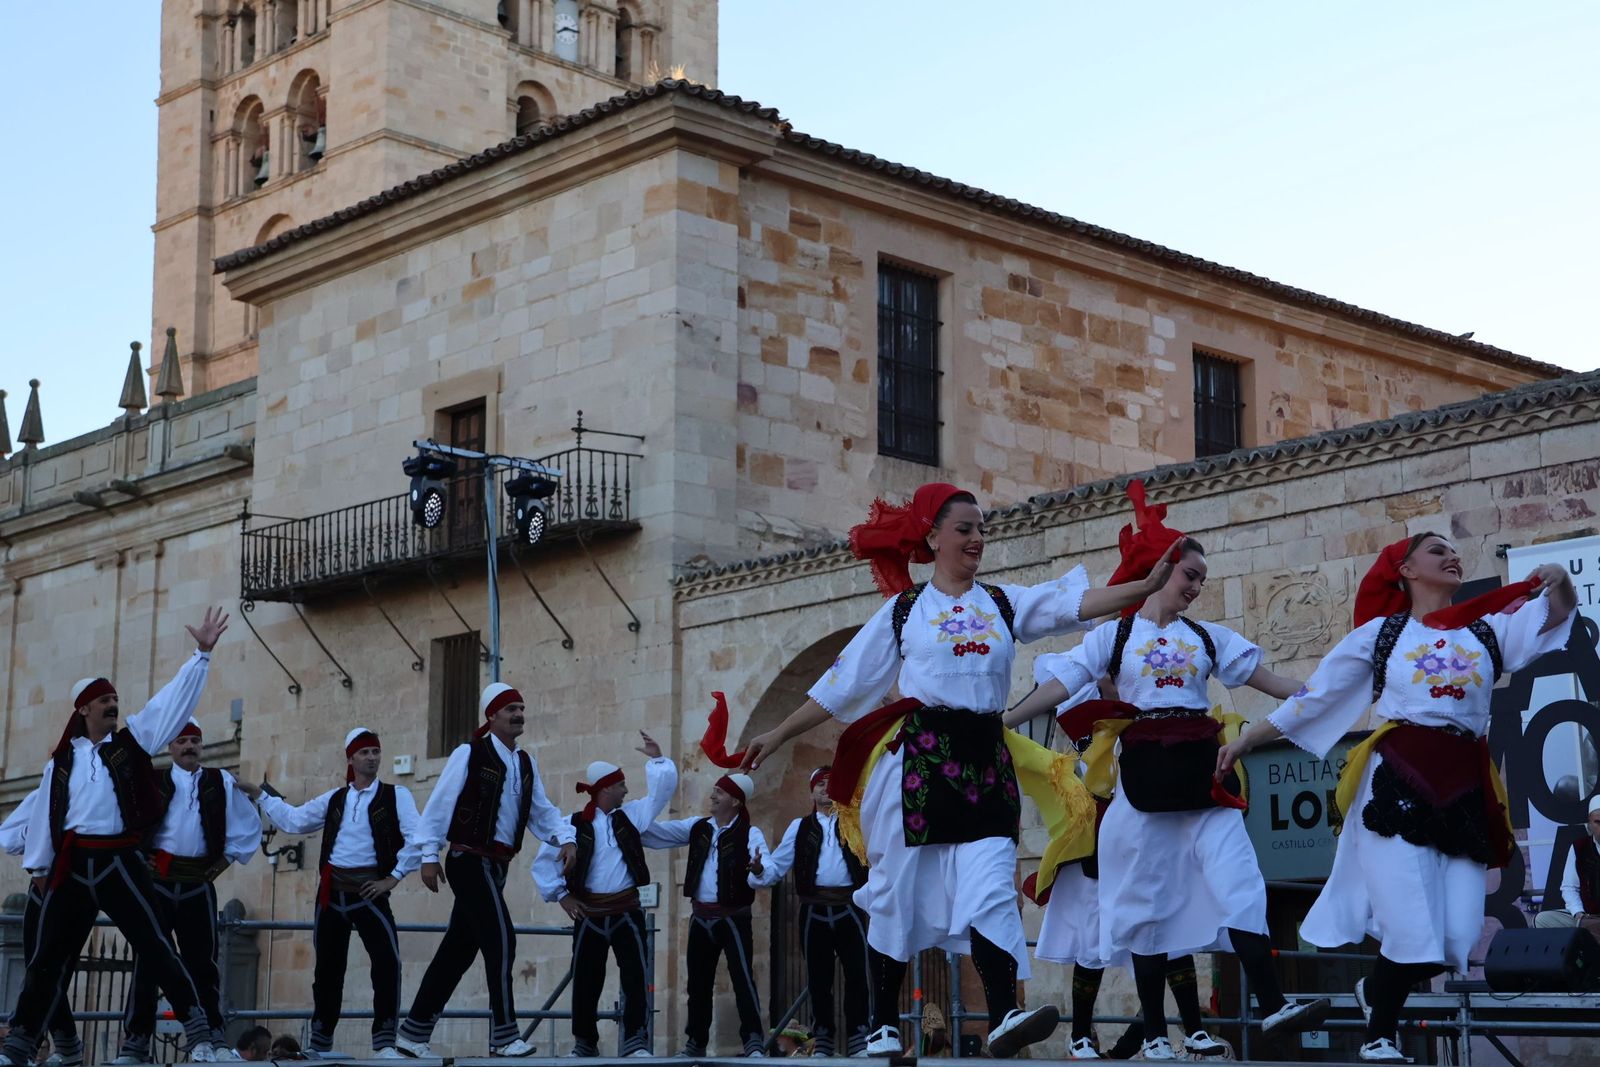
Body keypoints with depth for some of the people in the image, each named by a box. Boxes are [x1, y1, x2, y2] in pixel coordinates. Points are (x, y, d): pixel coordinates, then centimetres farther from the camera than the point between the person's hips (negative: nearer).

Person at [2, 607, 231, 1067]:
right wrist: (39, 865, 15)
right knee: (48, 957, 7)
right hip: (71, 866, 2)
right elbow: (45, 813, 15)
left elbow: (175, 700, 1)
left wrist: (202, 653, -4)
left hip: (119, 863, -2)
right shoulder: (62, 760, 11)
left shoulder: (131, 743, 6)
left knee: (156, 947, -6)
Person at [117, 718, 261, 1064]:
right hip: (157, 880, -1)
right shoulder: (150, 782, 7)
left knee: (202, 961, 2)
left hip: (199, 885, 1)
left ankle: (212, 1036, 7)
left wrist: (228, 857, 8)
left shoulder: (221, 783, 10)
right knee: (147, 960, -2)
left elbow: (249, 825, 15)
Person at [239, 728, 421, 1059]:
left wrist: (394, 877, -11)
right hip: (331, 891, 4)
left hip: (369, 890, -4)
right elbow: (293, 820, 16)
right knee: (328, 964, 11)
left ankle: (384, 1042, -13)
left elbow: (416, 839, -8)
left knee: (387, 961, -18)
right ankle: (319, 1044, 23)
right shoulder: (333, 799, 15)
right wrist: (260, 794, 15)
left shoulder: (395, 795, 1)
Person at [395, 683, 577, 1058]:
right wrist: (430, 855, -12)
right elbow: (440, 804, -8)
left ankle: (414, 1032, 17)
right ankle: (503, 1035, -11)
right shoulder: (469, 755, -7)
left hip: (495, 865, 8)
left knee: (459, 949, 10)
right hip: (469, 859, -8)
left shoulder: (525, 764, 14)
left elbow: (541, 811, 15)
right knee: (501, 940, -14)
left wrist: (566, 838, -2)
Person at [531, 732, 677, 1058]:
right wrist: (560, 895, -1)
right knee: (586, 981, 5)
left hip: (627, 911, 2)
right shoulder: (574, 825, -2)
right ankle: (585, 1042, 18)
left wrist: (657, 759, -1)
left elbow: (664, 788, 8)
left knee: (635, 976, -8)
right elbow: (544, 861, 3)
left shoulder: (631, 815, 8)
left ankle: (635, 1040, -8)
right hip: (590, 915, -2)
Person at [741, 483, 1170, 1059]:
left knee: (991, 888, -12)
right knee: (899, 893, 1)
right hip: (920, 759, -2)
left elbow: (1077, 602, 0)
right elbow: (840, 684, 11)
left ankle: (1003, 1017, -23)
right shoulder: (903, 609, 8)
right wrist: (778, 735, 10)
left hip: (986, 758, 2)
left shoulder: (1005, 604, 13)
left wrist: (1147, 585, -14)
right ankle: (884, 1026, 10)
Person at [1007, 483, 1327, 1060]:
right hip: (1144, 773, -2)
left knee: (1235, 879, -9)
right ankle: (1155, 1033, 8)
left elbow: (1270, 680, 10)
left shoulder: (1207, 636, 13)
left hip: (1201, 770, 2)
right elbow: (1060, 685, -3)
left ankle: (1273, 1007, -11)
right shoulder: (1116, 634, 4)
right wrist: (1000, 721, -12)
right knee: (1150, 899, 3)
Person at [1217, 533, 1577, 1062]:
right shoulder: (1380, 632, 10)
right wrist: (1247, 739, 12)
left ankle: (1376, 990, 28)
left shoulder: (1489, 631, 15)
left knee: (1457, 937, -3)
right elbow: (1313, 696, 13)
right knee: (1413, 930, -11)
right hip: (1396, 781, -3)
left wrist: (1558, 579, -18)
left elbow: (1558, 613, 4)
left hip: (1466, 788, 3)